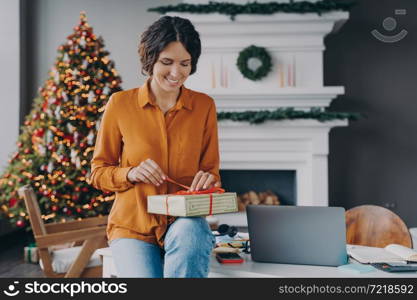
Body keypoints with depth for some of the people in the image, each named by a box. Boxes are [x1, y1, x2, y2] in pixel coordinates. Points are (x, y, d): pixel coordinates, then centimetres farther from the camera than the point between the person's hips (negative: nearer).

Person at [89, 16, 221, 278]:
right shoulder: (121, 104, 1)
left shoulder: (204, 106, 5)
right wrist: (130, 173, -13)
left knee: (189, 232, -35)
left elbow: (211, 171, 12)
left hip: (184, 221, 1)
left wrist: (208, 181, -11)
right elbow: (98, 172, 8)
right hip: (132, 226, -1)